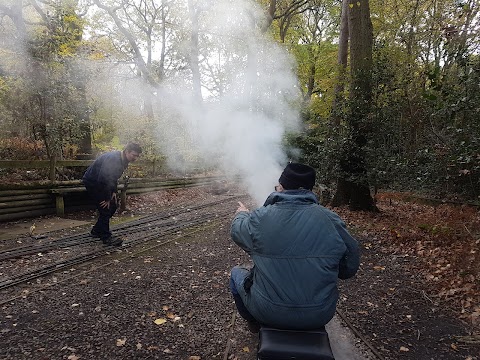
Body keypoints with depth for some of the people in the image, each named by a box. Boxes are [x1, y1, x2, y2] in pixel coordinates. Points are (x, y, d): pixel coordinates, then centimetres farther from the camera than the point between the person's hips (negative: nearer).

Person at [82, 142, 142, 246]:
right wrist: (107, 198, -27)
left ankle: (96, 231, 22)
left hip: (101, 182, 9)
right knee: (105, 208, -12)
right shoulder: (112, 159, -31)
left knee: (113, 205, 9)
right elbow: (102, 179, -35)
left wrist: (114, 192, 1)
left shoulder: (123, 161, 0)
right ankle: (106, 237, -4)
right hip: (92, 182, -9)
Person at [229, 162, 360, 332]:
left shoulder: (260, 218, -16)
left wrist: (241, 214, 26)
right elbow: (349, 269, -3)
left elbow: (236, 231, 5)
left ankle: (255, 324, 41)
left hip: (268, 312, -2)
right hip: (320, 316, 3)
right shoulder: (332, 220, -11)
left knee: (237, 272, 25)